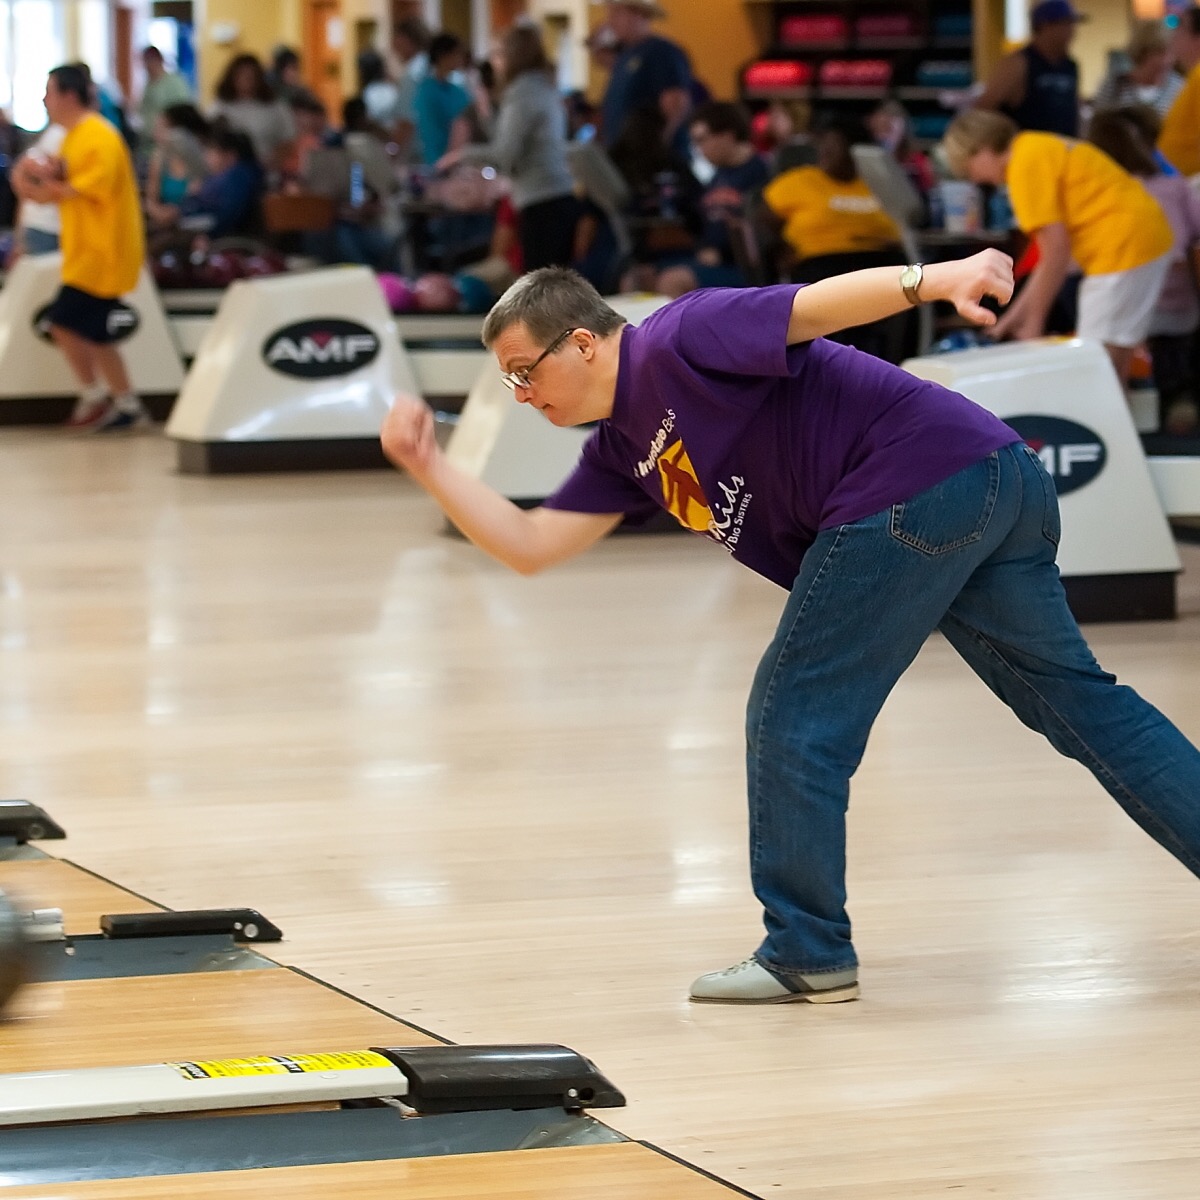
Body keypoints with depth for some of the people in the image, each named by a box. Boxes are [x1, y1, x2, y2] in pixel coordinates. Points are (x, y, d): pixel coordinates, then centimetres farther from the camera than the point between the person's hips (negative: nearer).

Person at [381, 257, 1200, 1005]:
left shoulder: (675, 344, -6)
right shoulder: (624, 451, 21)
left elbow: (817, 303, -18)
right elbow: (530, 547, 19)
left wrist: (933, 280, -33)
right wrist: (428, 465, 13)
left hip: (919, 480, -10)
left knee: (795, 721, 0)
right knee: (1078, 701, 15)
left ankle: (807, 954, 8)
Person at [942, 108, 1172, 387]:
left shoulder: (1027, 163, -11)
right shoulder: (1040, 150, 18)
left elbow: (1056, 251, -14)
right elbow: (1055, 250, 19)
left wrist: (1033, 320, -5)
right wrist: (1015, 314, 21)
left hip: (1124, 246, -10)